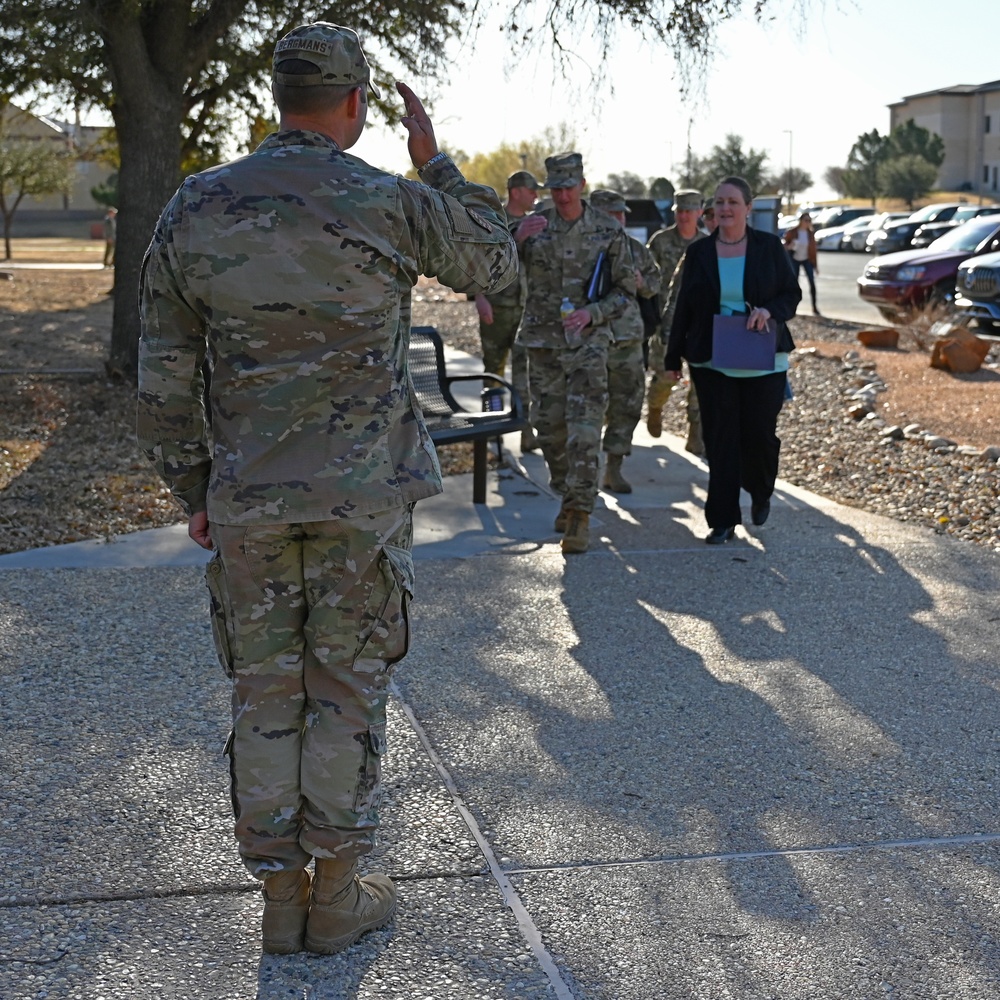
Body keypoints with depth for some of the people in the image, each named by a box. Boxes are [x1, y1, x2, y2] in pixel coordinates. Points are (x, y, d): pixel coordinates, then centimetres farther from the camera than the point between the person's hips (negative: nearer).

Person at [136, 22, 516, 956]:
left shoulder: (195, 207, -2)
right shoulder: (393, 204, -9)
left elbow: (164, 376, 2)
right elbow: (494, 265, 11)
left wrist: (192, 488, 12)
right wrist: (435, 162, 15)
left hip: (248, 498, 2)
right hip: (365, 494, -2)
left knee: (266, 695, 11)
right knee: (347, 692, 9)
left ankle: (281, 895, 20)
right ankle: (337, 894, 19)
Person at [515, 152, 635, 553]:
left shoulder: (608, 231, -2)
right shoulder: (534, 226, 2)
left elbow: (626, 289, 3)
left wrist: (591, 313, -14)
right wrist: (516, 239, -20)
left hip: (588, 342, -3)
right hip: (542, 342, 3)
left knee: (584, 430, -11)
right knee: (549, 427, 9)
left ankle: (580, 515, -9)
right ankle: (568, 497, 29)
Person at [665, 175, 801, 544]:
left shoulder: (769, 246, 2)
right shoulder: (699, 252, 5)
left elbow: (792, 294, 6)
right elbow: (684, 307, 9)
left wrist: (770, 311, -16)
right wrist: (673, 357, 11)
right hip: (712, 362, 1)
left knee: (759, 433, -2)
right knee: (720, 440, 0)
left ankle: (761, 492, 31)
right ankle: (723, 520, 7)